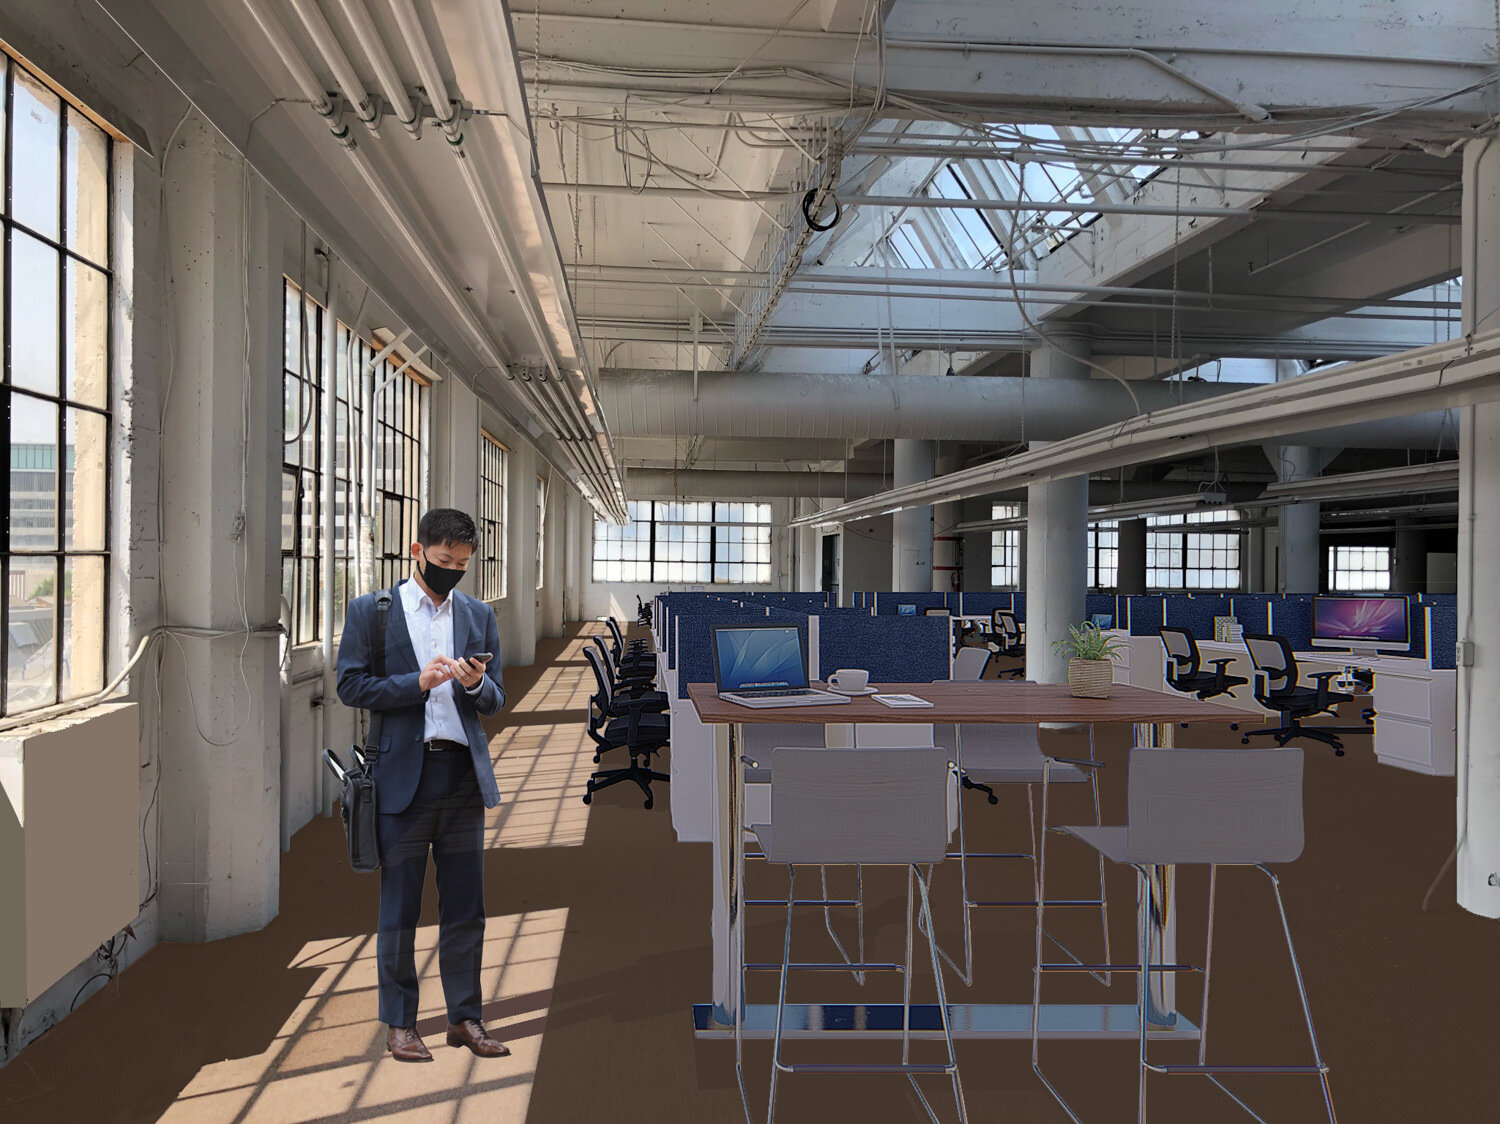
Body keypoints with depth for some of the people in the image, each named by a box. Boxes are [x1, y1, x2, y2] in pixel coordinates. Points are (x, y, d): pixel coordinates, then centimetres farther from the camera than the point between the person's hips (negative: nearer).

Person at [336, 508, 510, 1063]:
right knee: (399, 908, 6)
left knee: (465, 906, 8)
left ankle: (465, 1017, 21)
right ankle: (399, 1023, 20)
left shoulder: (479, 615, 12)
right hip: (403, 774, -3)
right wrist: (416, 682, -15)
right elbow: (351, 686, -4)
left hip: (465, 774, 3)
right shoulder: (370, 610, 3)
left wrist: (476, 684, -12)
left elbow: (496, 699, 11)